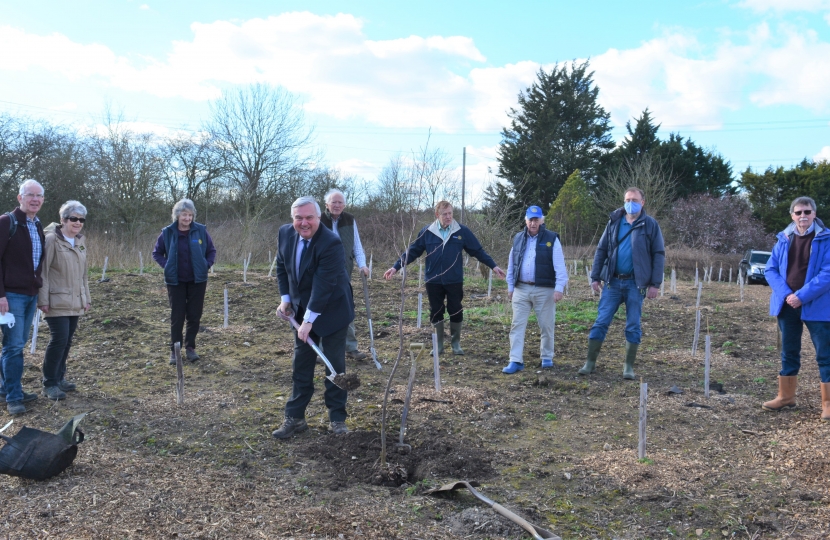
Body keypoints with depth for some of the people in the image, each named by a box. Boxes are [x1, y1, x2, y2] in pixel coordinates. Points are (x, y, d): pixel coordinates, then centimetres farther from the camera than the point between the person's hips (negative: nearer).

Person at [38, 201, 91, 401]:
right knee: (59, 339, -10)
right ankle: (49, 383, 0)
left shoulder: (81, 241, 11)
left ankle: (59, 377, 22)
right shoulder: (52, 239, -9)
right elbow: (43, 271, -11)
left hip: (75, 302, 7)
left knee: (67, 341, 10)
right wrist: (43, 300, -15)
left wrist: (86, 298, 16)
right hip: (57, 302, -7)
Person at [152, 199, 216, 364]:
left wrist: (206, 265, -6)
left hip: (197, 281, 1)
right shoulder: (167, 233, -4)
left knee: (194, 315, 5)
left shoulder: (201, 231, -4)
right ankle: (174, 350, 12)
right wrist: (167, 266, -5)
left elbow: (211, 251, 8)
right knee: (177, 316, 2)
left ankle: (190, 347, 19)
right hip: (176, 281, -1)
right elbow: (157, 253, 8)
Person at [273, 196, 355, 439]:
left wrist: (309, 320, -26)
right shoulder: (285, 233, -6)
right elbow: (282, 267, 9)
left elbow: (323, 285, -28)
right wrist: (285, 298, 2)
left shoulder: (331, 243, -26)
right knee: (301, 364, 9)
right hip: (302, 310, 6)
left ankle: (337, 418, 16)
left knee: (335, 364, 4)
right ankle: (295, 418, 17)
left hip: (331, 311, -5)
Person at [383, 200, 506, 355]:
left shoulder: (462, 231, -3)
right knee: (436, 313, 9)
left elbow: (478, 251, 2)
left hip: (454, 281, -1)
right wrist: (396, 267, -1)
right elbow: (412, 251, 3)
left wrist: (493, 266, -2)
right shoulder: (427, 232, -2)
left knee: (456, 312, 6)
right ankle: (438, 344, 22)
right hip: (433, 281, 1)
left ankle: (456, 343, 23)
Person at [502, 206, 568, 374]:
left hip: (544, 290, -3)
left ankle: (547, 358, 25)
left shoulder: (552, 239, -4)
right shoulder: (518, 239, 9)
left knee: (546, 326, 8)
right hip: (521, 289, 3)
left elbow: (560, 266, -9)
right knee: (517, 325, -1)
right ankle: (515, 361, 2)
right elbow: (511, 265, 14)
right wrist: (510, 287, 11)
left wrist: (559, 288, -16)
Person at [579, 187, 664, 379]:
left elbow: (659, 255, -1)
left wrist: (655, 284, -7)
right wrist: (595, 277, 3)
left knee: (633, 326, 4)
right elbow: (601, 250, 9)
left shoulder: (650, 225, 0)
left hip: (635, 283, -2)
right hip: (613, 281, 2)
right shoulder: (614, 222, 7)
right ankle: (590, 362, 8)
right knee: (601, 322, 0)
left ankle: (629, 366, 14)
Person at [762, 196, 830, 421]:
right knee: (788, 352, 14)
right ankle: (786, 396, 26)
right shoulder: (784, 239, 6)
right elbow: (770, 269, 5)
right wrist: (786, 294, -10)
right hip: (787, 305, 5)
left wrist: (802, 296, -19)